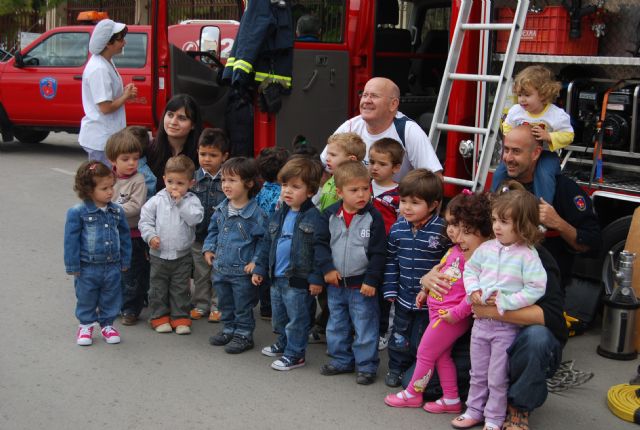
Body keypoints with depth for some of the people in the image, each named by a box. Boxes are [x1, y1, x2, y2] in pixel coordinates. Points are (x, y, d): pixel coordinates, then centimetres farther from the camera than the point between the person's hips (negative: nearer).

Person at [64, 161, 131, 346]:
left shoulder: (117, 211, 0)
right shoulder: (77, 212, -13)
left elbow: (124, 237, 9)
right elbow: (71, 240, -9)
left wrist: (124, 261, 11)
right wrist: (73, 266, -8)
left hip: (112, 266, 3)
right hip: (87, 268, -3)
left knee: (111, 297, 13)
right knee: (86, 298, 11)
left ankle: (107, 324, 30)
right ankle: (85, 325, 29)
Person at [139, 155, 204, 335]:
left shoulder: (191, 200, -5)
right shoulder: (157, 200, -4)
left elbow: (195, 218, -22)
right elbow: (145, 220, -1)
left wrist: (180, 202, -21)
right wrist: (151, 236, -16)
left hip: (182, 255, -1)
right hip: (159, 254, 1)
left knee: (180, 289, 10)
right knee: (158, 288, 11)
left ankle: (181, 318, 22)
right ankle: (160, 317, 25)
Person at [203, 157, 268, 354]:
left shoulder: (255, 214, -18)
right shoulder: (221, 210, 3)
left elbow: (264, 240, -12)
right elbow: (213, 231, 18)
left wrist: (256, 261, -17)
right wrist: (208, 248, 6)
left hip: (243, 272, -6)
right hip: (220, 269, 7)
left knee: (243, 307, 8)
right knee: (225, 304, 21)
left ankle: (244, 334, 23)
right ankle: (228, 329, 38)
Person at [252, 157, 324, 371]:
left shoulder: (314, 217, -16)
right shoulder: (279, 215, 7)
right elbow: (268, 244, 15)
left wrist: (317, 278, -18)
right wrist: (260, 268, 12)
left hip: (299, 281, -7)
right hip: (277, 278, 8)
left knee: (297, 319, 6)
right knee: (278, 317, 23)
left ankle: (295, 354, 20)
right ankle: (283, 343, 43)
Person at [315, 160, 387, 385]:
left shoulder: (373, 217, -12)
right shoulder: (330, 215, -3)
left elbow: (378, 253, -12)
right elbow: (321, 243, 1)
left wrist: (371, 280, -15)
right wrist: (327, 268, -10)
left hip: (361, 284, -4)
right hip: (335, 283, 4)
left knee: (365, 327, 4)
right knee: (336, 325, 18)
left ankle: (366, 365, 18)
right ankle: (341, 360, 34)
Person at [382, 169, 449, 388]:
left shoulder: (442, 230, -19)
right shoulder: (398, 228, -5)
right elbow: (391, 259, 4)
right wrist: (390, 288, 2)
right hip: (404, 296, 4)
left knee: (421, 340, 10)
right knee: (399, 335, 19)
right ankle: (396, 368, 39)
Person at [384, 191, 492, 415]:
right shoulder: (455, 250, 7)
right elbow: (439, 272, 23)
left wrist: (456, 313, -25)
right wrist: (425, 290, 18)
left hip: (450, 316, -9)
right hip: (439, 310, 9)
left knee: (425, 353, 6)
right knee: (441, 355, 17)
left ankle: (412, 394, 26)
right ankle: (451, 400, 29)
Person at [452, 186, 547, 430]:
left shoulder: (528, 256, -16)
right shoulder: (486, 248, 0)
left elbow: (536, 289, -20)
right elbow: (470, 269, 12)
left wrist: (506, 301, -23)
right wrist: (473, 290, -6)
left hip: (507, 326, -5)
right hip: (481, 321, 5)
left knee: (497, 378, 6)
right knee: (478, 373, 19)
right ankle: (474, 410, 34)